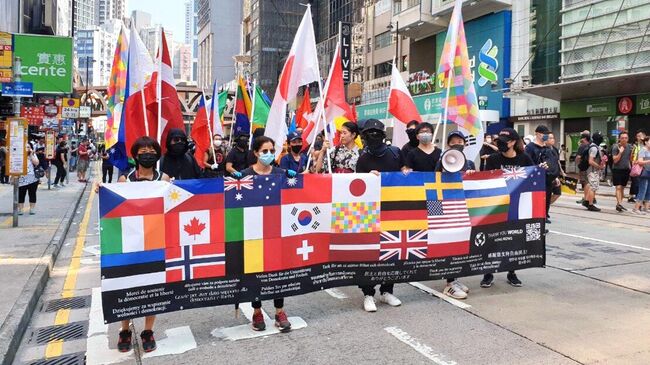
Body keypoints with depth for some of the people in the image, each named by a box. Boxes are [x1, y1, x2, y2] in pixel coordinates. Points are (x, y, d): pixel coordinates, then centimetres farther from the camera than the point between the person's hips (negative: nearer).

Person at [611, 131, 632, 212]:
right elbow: (615, 160, -15)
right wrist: (620, 152, -24)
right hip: (617, 170, -5)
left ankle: (618, 205, 16)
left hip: (626, 170, 5)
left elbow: (630, 158, 19)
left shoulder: (629, 147, 5)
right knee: (618, 187, -14)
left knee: (622, 188, 9)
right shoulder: (615, 147, -10)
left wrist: (630, 166, 7)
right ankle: (619, 203, -21)